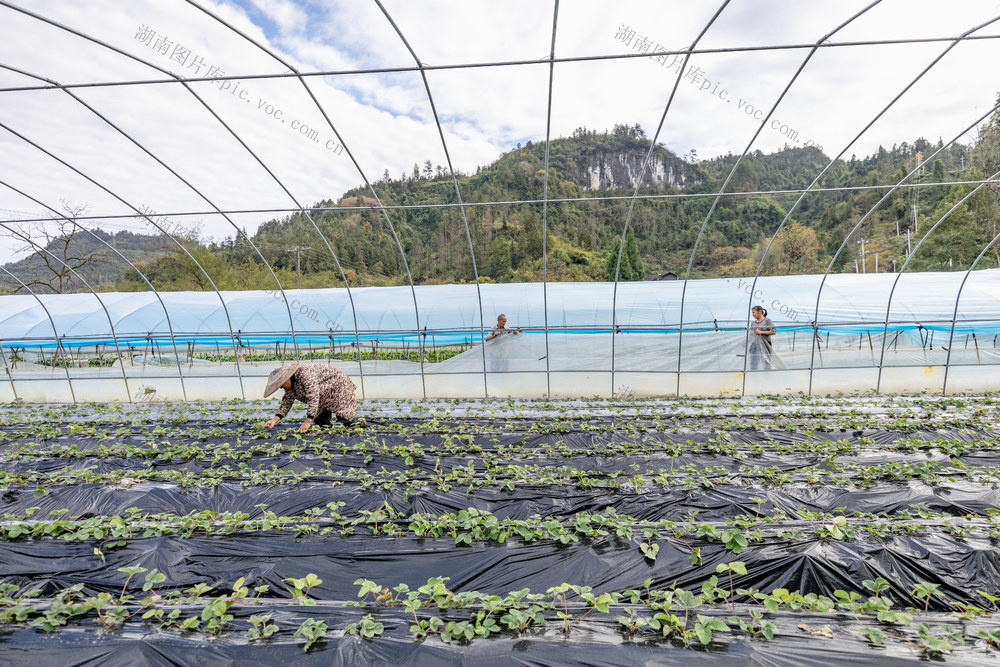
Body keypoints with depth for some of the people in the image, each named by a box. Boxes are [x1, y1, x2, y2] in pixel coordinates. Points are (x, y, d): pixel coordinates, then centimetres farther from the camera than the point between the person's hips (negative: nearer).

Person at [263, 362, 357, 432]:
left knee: (344, 419, -8)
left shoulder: (305, 375, -36)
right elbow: (287, 402, 1)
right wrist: (275, 419, -12)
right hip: (324, 397, 9)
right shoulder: (290, 383, -5)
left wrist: (308, 421, -38)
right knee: (320, 422, 3)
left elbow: (313, 398, -39)